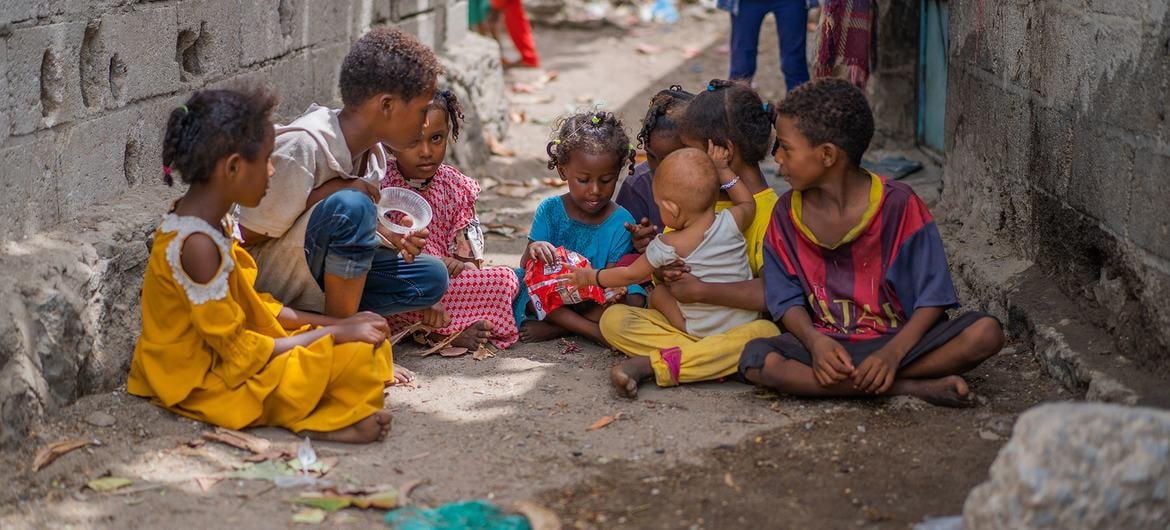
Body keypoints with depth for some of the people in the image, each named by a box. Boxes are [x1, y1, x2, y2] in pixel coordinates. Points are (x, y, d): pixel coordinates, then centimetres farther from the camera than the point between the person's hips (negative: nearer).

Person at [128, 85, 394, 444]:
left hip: (221, 357, 10)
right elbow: (239, 350, -23)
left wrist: (333, 323, 3)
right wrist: (335, 333, -15)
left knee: (366, 341, 7)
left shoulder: (210, 220, 4)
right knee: (354, 356, -19)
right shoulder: (197, 244, -26)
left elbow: (249, 302, 12)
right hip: (206, 383, -10)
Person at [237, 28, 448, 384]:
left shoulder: (372, 152, -1)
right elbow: (249, 234, -20)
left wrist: (390, 236, -8)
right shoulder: (302, 146, -26)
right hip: (266, 284, -8)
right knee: (350, 205, -31)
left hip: (316, 280, 8)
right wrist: (326, 193, -24)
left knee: (431, 277, -4)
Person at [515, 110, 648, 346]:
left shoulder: (621, 222, -5)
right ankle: (592, 331, -24)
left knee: (633, 298, -27)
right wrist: (533, 251, -32)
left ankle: (554, 329, -19)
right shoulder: (549, 210, -3)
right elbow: (527, 265, -6)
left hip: (595, 304, 0)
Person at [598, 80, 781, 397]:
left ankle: (651, 364, -33)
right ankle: (711, 360, -23)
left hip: (735, 325, -6)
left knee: (766, 333, -38)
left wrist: (700, 291, -22)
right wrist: (663, 267, -8)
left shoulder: (766, 211, -12)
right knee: (613, 318, -13)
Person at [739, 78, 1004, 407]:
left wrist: (893, 353, -24)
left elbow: (933, 297, -9)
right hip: (825, 344, 2)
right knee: (756, 360, -30)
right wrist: (814, 341, -18)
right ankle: (914, 387, -25)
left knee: (986, 332, -27)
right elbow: (787, 299, 3)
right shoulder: (787, 214, 2)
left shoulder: (898, 204, -9)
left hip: (898, 339, -2)